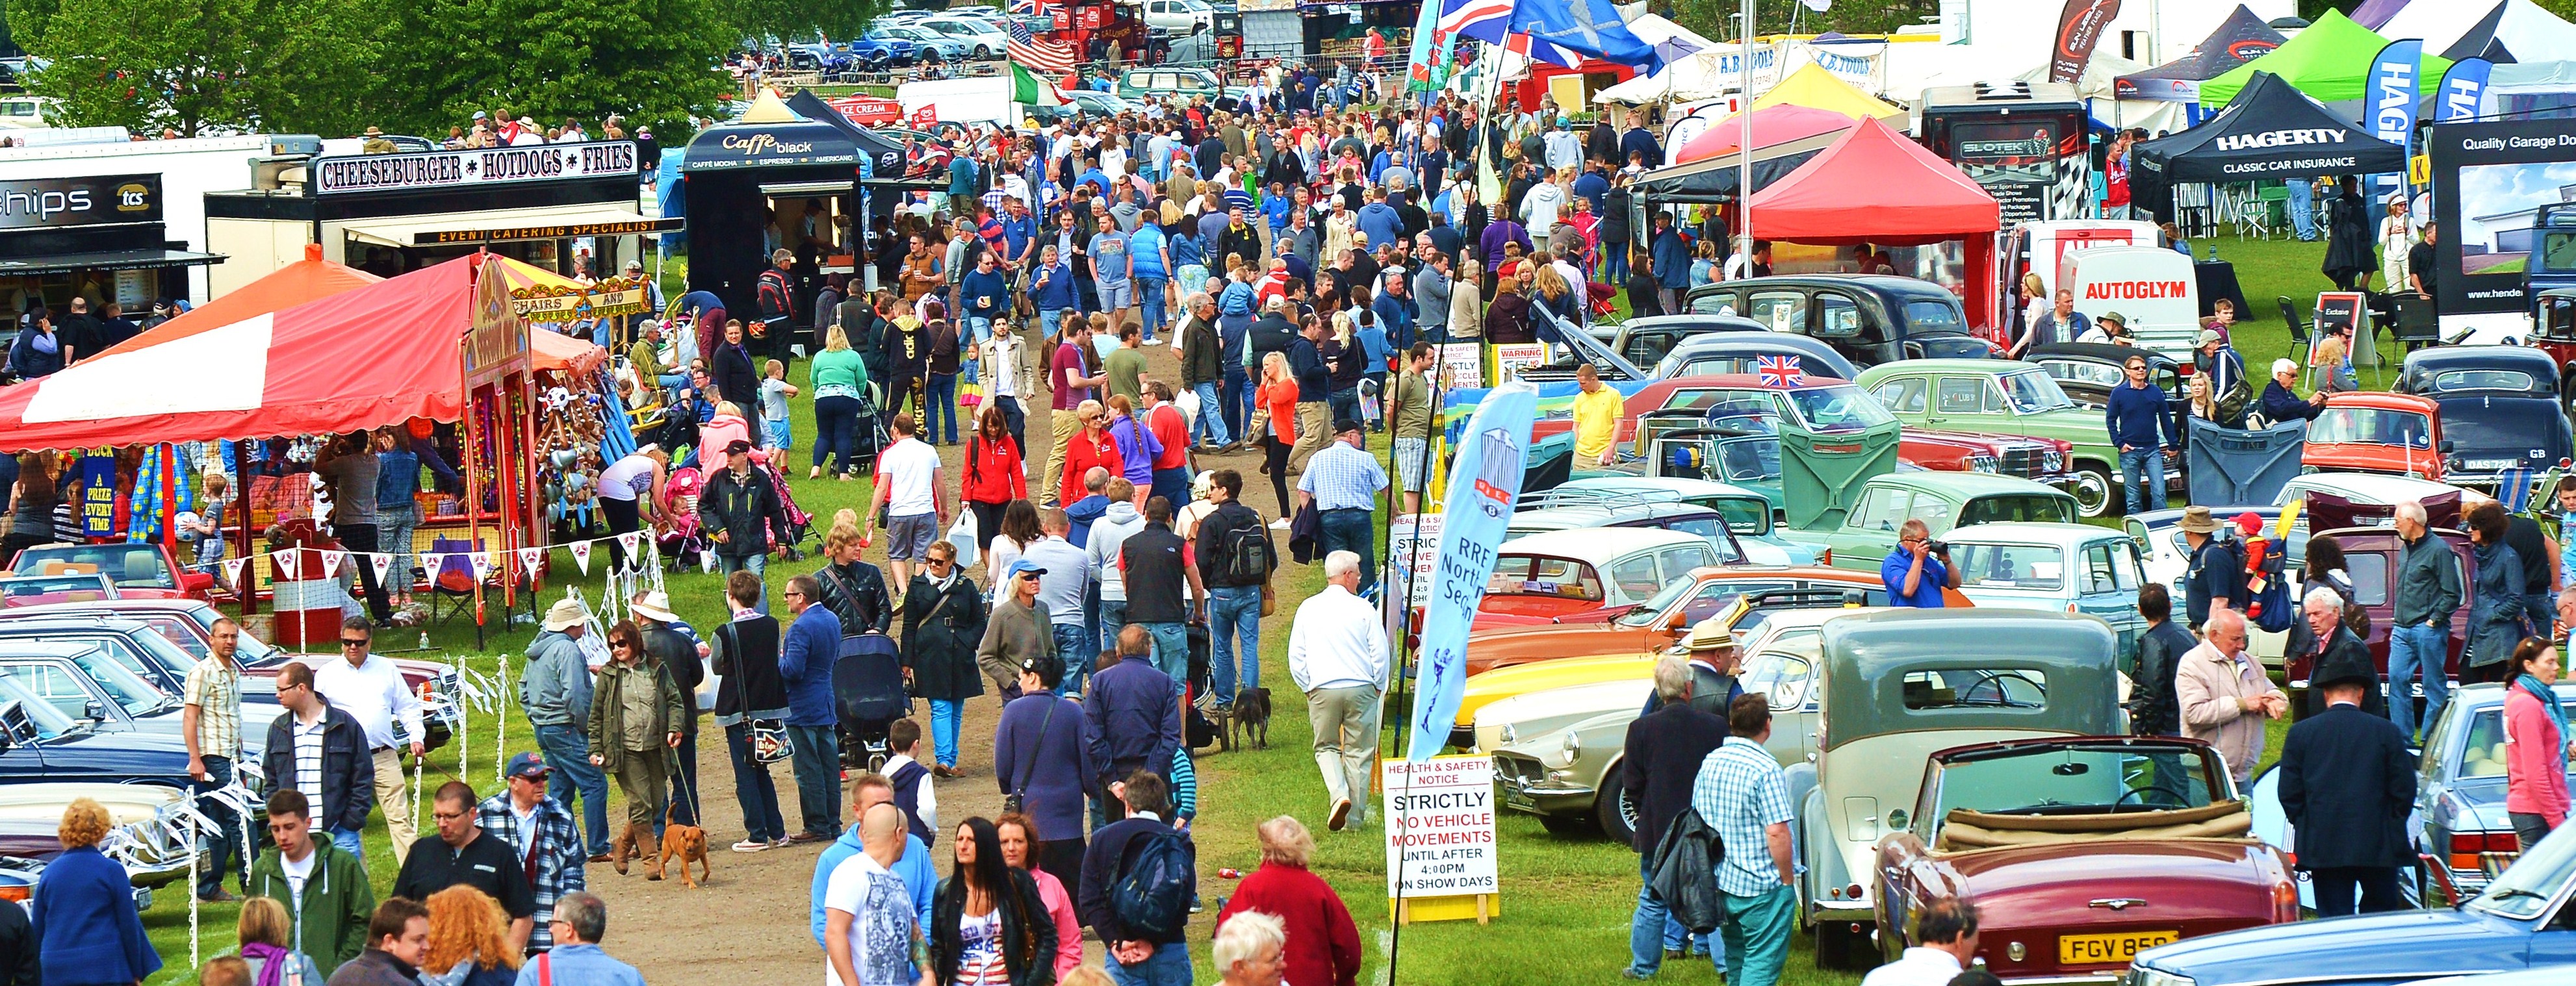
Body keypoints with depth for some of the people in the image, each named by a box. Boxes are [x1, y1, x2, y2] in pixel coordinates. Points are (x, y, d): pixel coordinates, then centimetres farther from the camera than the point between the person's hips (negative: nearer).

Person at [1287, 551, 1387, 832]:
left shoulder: (1308, 608, 2)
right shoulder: (1363, 608, -4)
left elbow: (1295, 656, 5)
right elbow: (1381, 653, -2)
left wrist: (1307, 688, 16)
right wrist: (1378, 686, 13)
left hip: (1322, 690, 1)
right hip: (1361, 688, -1)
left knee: (1326, 747, 15)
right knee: (1358, 752, 7)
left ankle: (1338, 794, -11)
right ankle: (1356, 816, 8)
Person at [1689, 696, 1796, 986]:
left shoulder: (1710, 763, 5)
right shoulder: (1766, 769, -18)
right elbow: (1776, 833, -22)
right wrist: (1787, 878, -10)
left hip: (1720, 883, 7)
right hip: (1761, 886, -7)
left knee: (1736, 957, 22)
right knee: (1761, 962, -3)